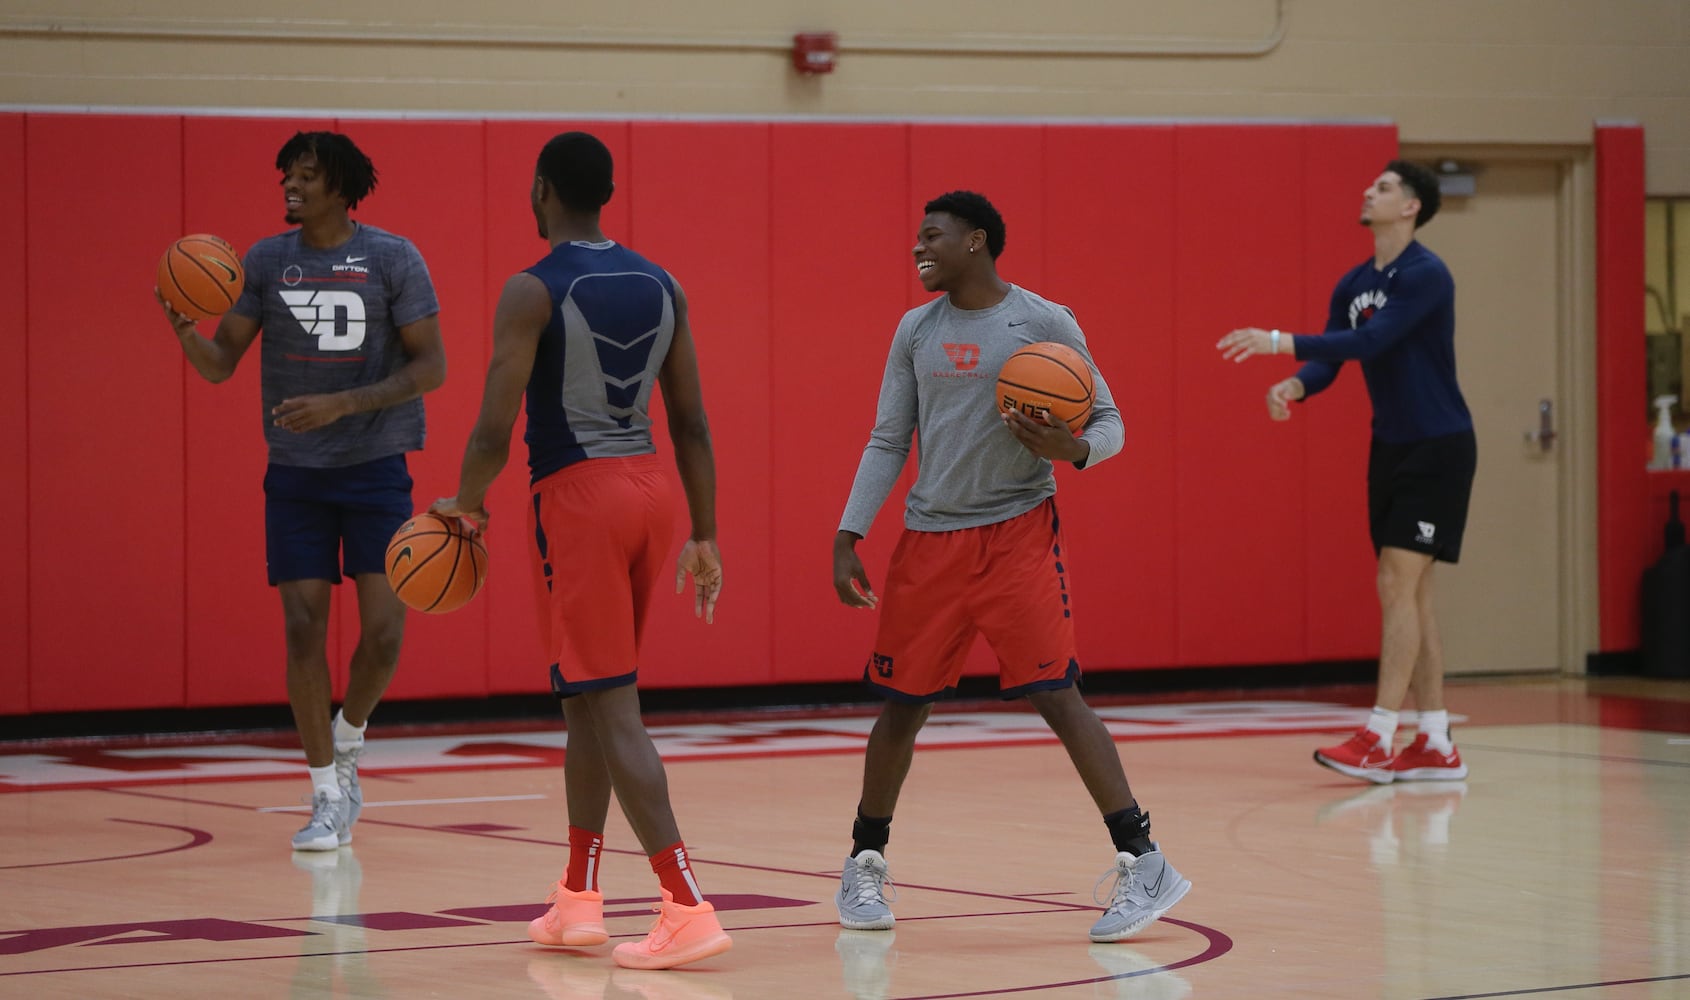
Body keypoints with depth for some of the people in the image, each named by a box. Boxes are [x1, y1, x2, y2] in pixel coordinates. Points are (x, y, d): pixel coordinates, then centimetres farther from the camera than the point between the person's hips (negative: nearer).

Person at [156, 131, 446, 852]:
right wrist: (183, 328, -20)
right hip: (295, 474, 2)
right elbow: (220, 363, 3)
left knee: (383, 631, -8)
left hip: (375, 469, -2)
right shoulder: (266, 262, 2)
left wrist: (340, 404, -19)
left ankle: (348, 738, 22)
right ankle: (327, 798, 6)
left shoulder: (394, 260, -6)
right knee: (304, 627, -3)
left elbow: (430, 367, -8)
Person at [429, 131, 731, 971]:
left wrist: (465, 505, 2)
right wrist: (704, 538, 14)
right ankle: (578, 899, 26)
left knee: (611, 709, -6)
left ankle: (688, 909, -15)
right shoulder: (662, 285, 8)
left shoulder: (533, 293, -11)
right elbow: (692, 424, 9)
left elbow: (494, 431, -16)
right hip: (650, 489, 7)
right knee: (586, 697, 20)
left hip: (577, 498, -7)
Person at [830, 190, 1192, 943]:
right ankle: (864, 866, 24)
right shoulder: (916, 331, 9)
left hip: (1017, 534, -4)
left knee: (1056, 696, -13)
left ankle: (1142, 862, -10)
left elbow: (1108, 421, -2)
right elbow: (887, 443, 11)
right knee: (901, 705, 8)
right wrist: (847, 538, 3)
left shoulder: (1044, 323, -4)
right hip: (930, 540, 4)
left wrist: (1073, 449, -25)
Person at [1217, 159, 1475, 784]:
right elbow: (1330, 360, 4)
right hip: (1390, 447, 8)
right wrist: (1294, 386, -18)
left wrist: (1279, 342, -31)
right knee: (1408, 592, 7)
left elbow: (1369, 341, -27)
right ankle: (1436, 747, 10)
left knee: (1397, 584, -14)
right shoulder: (1353, 285, 8)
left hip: (1438, 449, -8)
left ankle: (1378, 740, -15)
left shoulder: (1425, 275, -17)